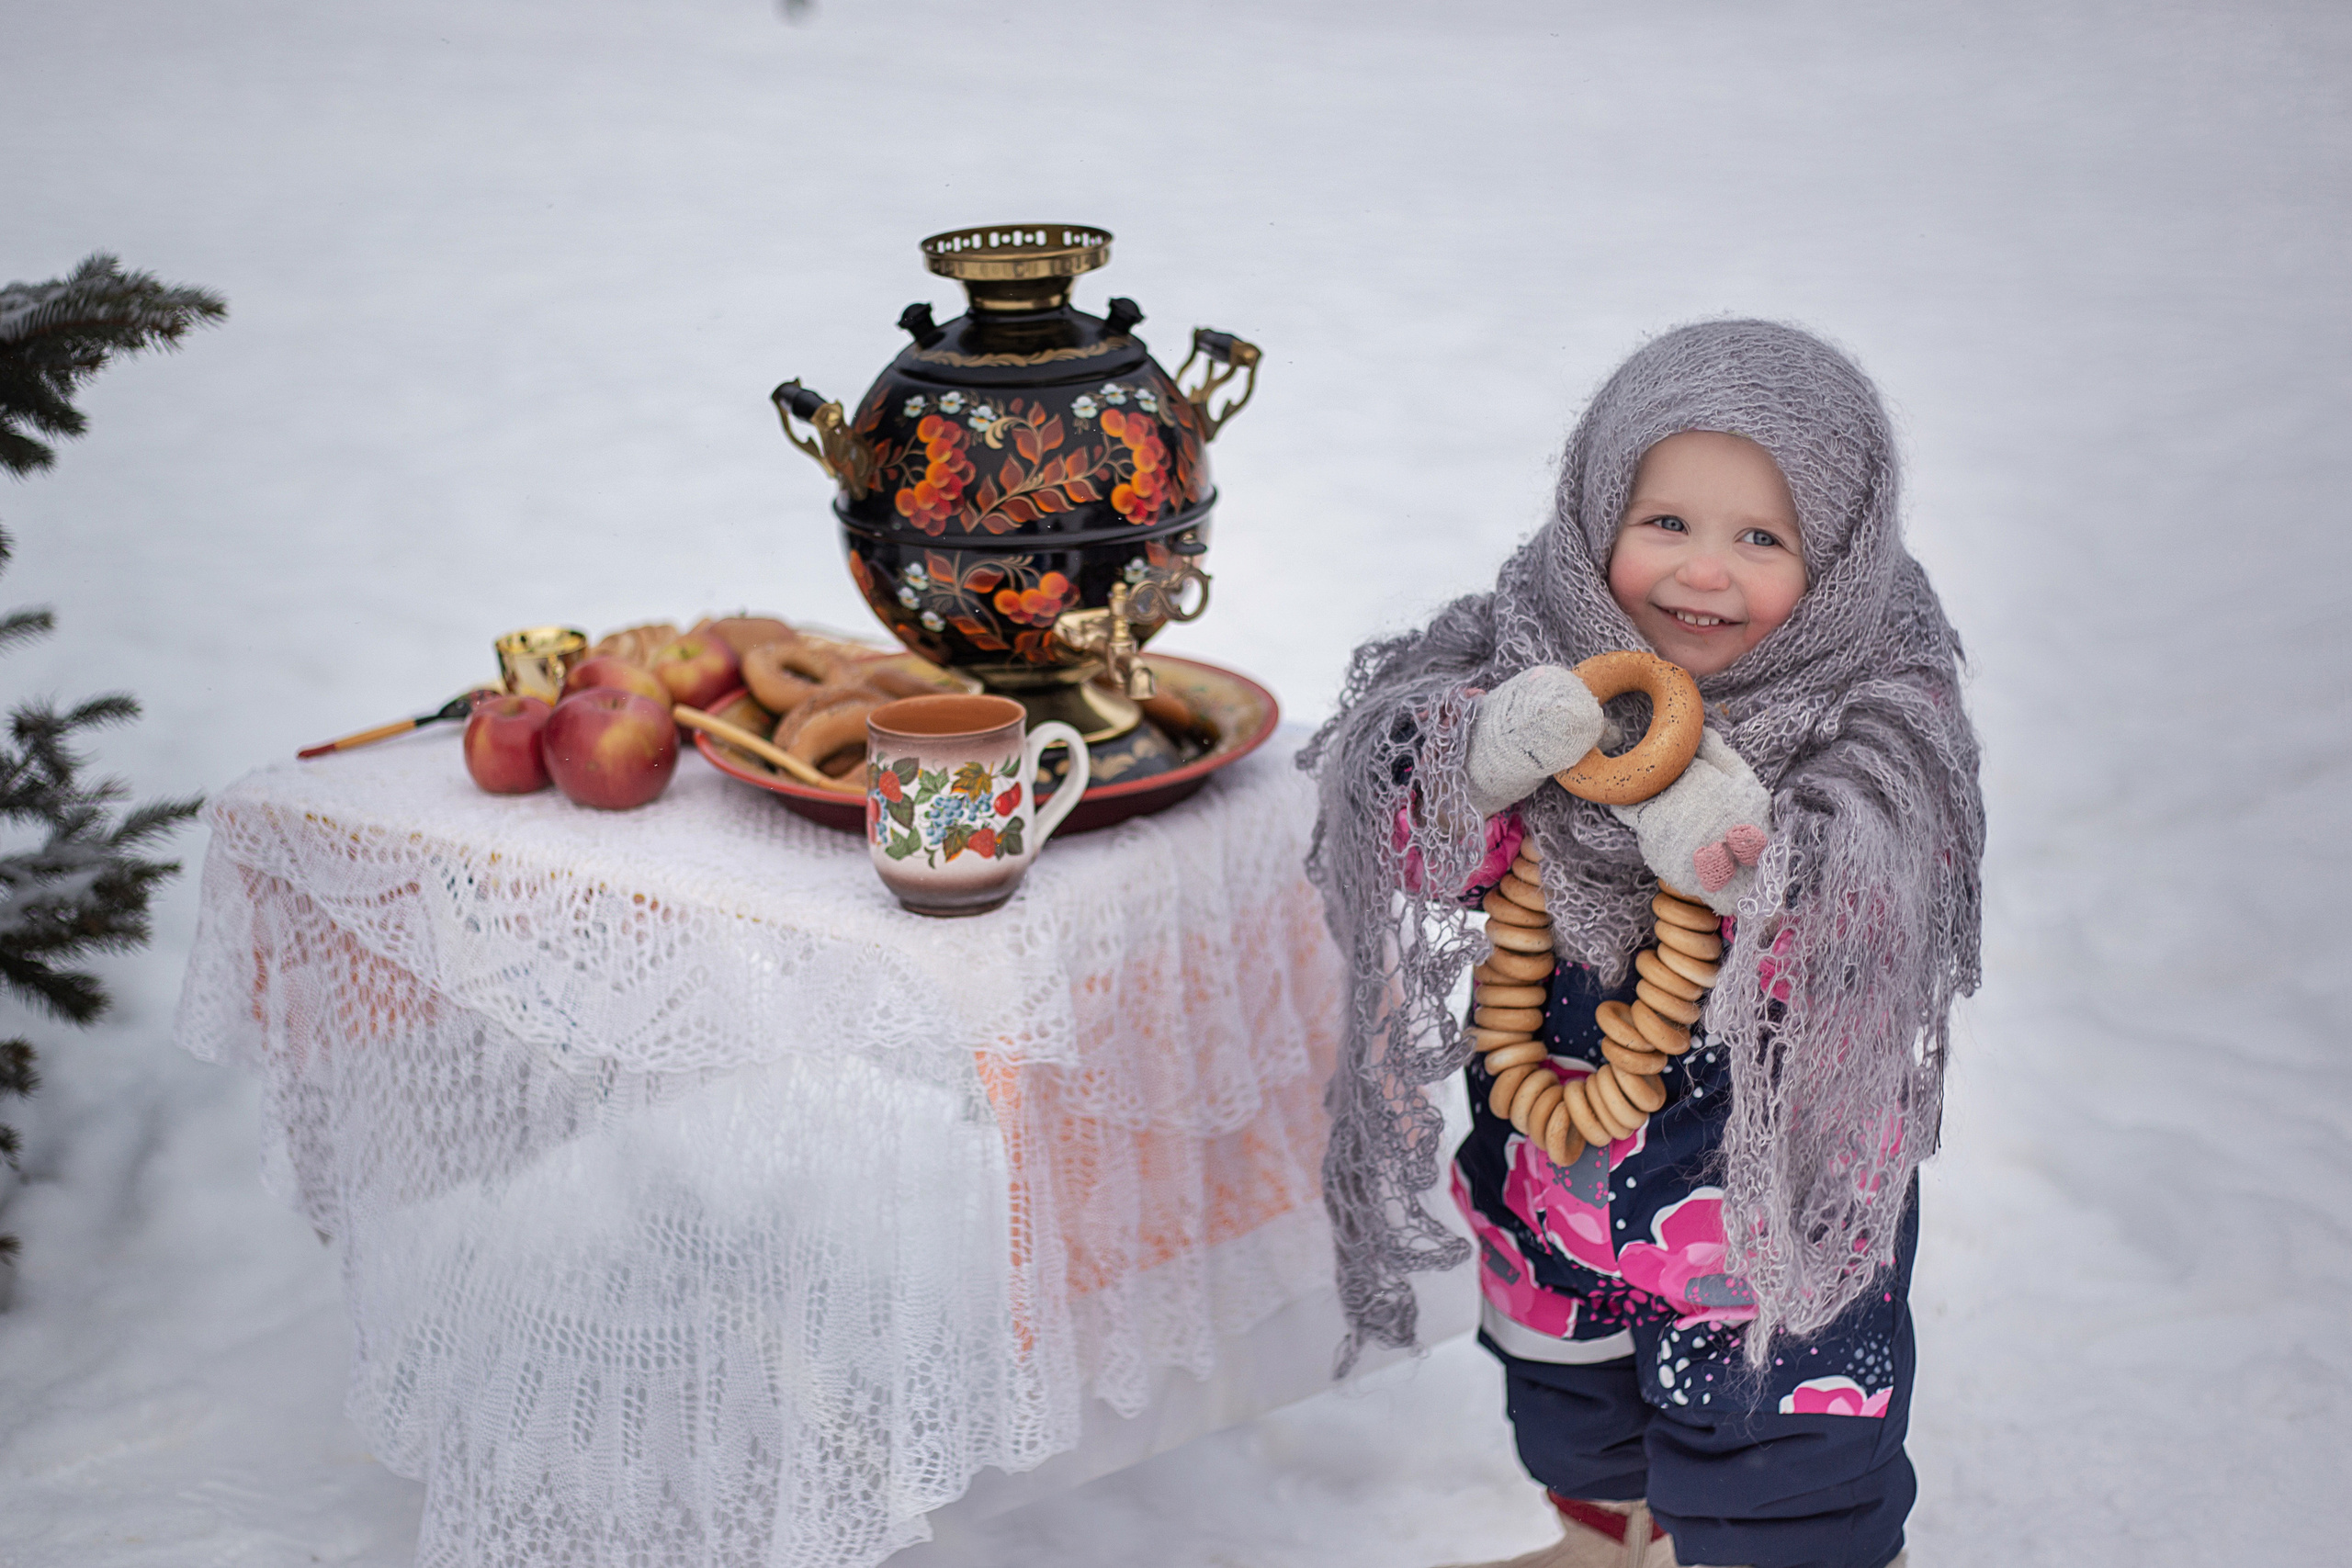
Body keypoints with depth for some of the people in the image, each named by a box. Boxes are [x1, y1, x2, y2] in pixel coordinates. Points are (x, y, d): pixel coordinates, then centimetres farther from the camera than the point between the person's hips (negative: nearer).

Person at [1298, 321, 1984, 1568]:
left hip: (1776, 1175, -4)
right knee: (1574, 1413, 30)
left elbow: (1862, 936, -29)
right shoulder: (1543, 643, -11)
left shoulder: (1876, 717, -18)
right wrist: (1487, 757, -38)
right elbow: (1407, 842, -17)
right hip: (1557, 1157, 5)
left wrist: (1732, 850, -46)